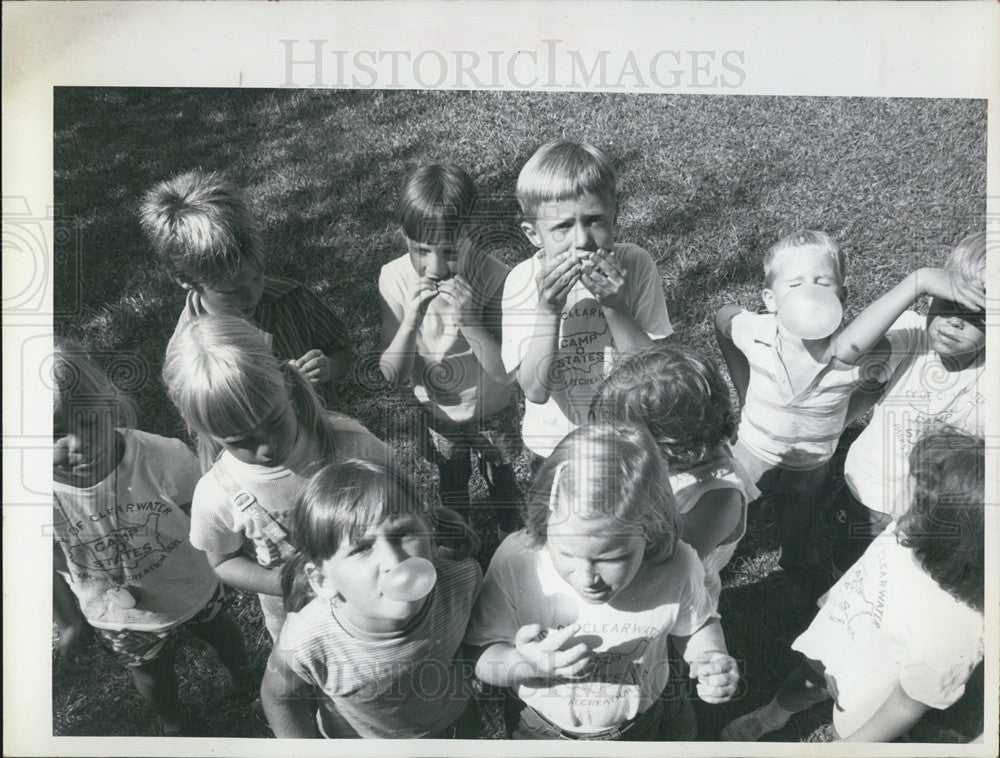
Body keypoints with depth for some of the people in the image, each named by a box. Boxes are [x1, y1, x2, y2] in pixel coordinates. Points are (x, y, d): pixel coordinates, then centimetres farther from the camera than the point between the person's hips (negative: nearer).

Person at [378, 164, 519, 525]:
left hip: (492, 411, -1)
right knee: (451, 482, 26)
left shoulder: (493, 277, -30)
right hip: (437, 412, 2)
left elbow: (506, 373, -28)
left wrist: (470, 322, -43)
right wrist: (411, 321, -38)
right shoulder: (395, 277, -23)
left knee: (500, 478, 24)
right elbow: (393, 374, -21)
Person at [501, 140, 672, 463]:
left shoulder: (636, 264, -18)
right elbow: (535, 391, -23)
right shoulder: (522, 282, -19)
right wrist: (547, 312, -35)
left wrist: (614, 306, -31)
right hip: (556, 445, 0)